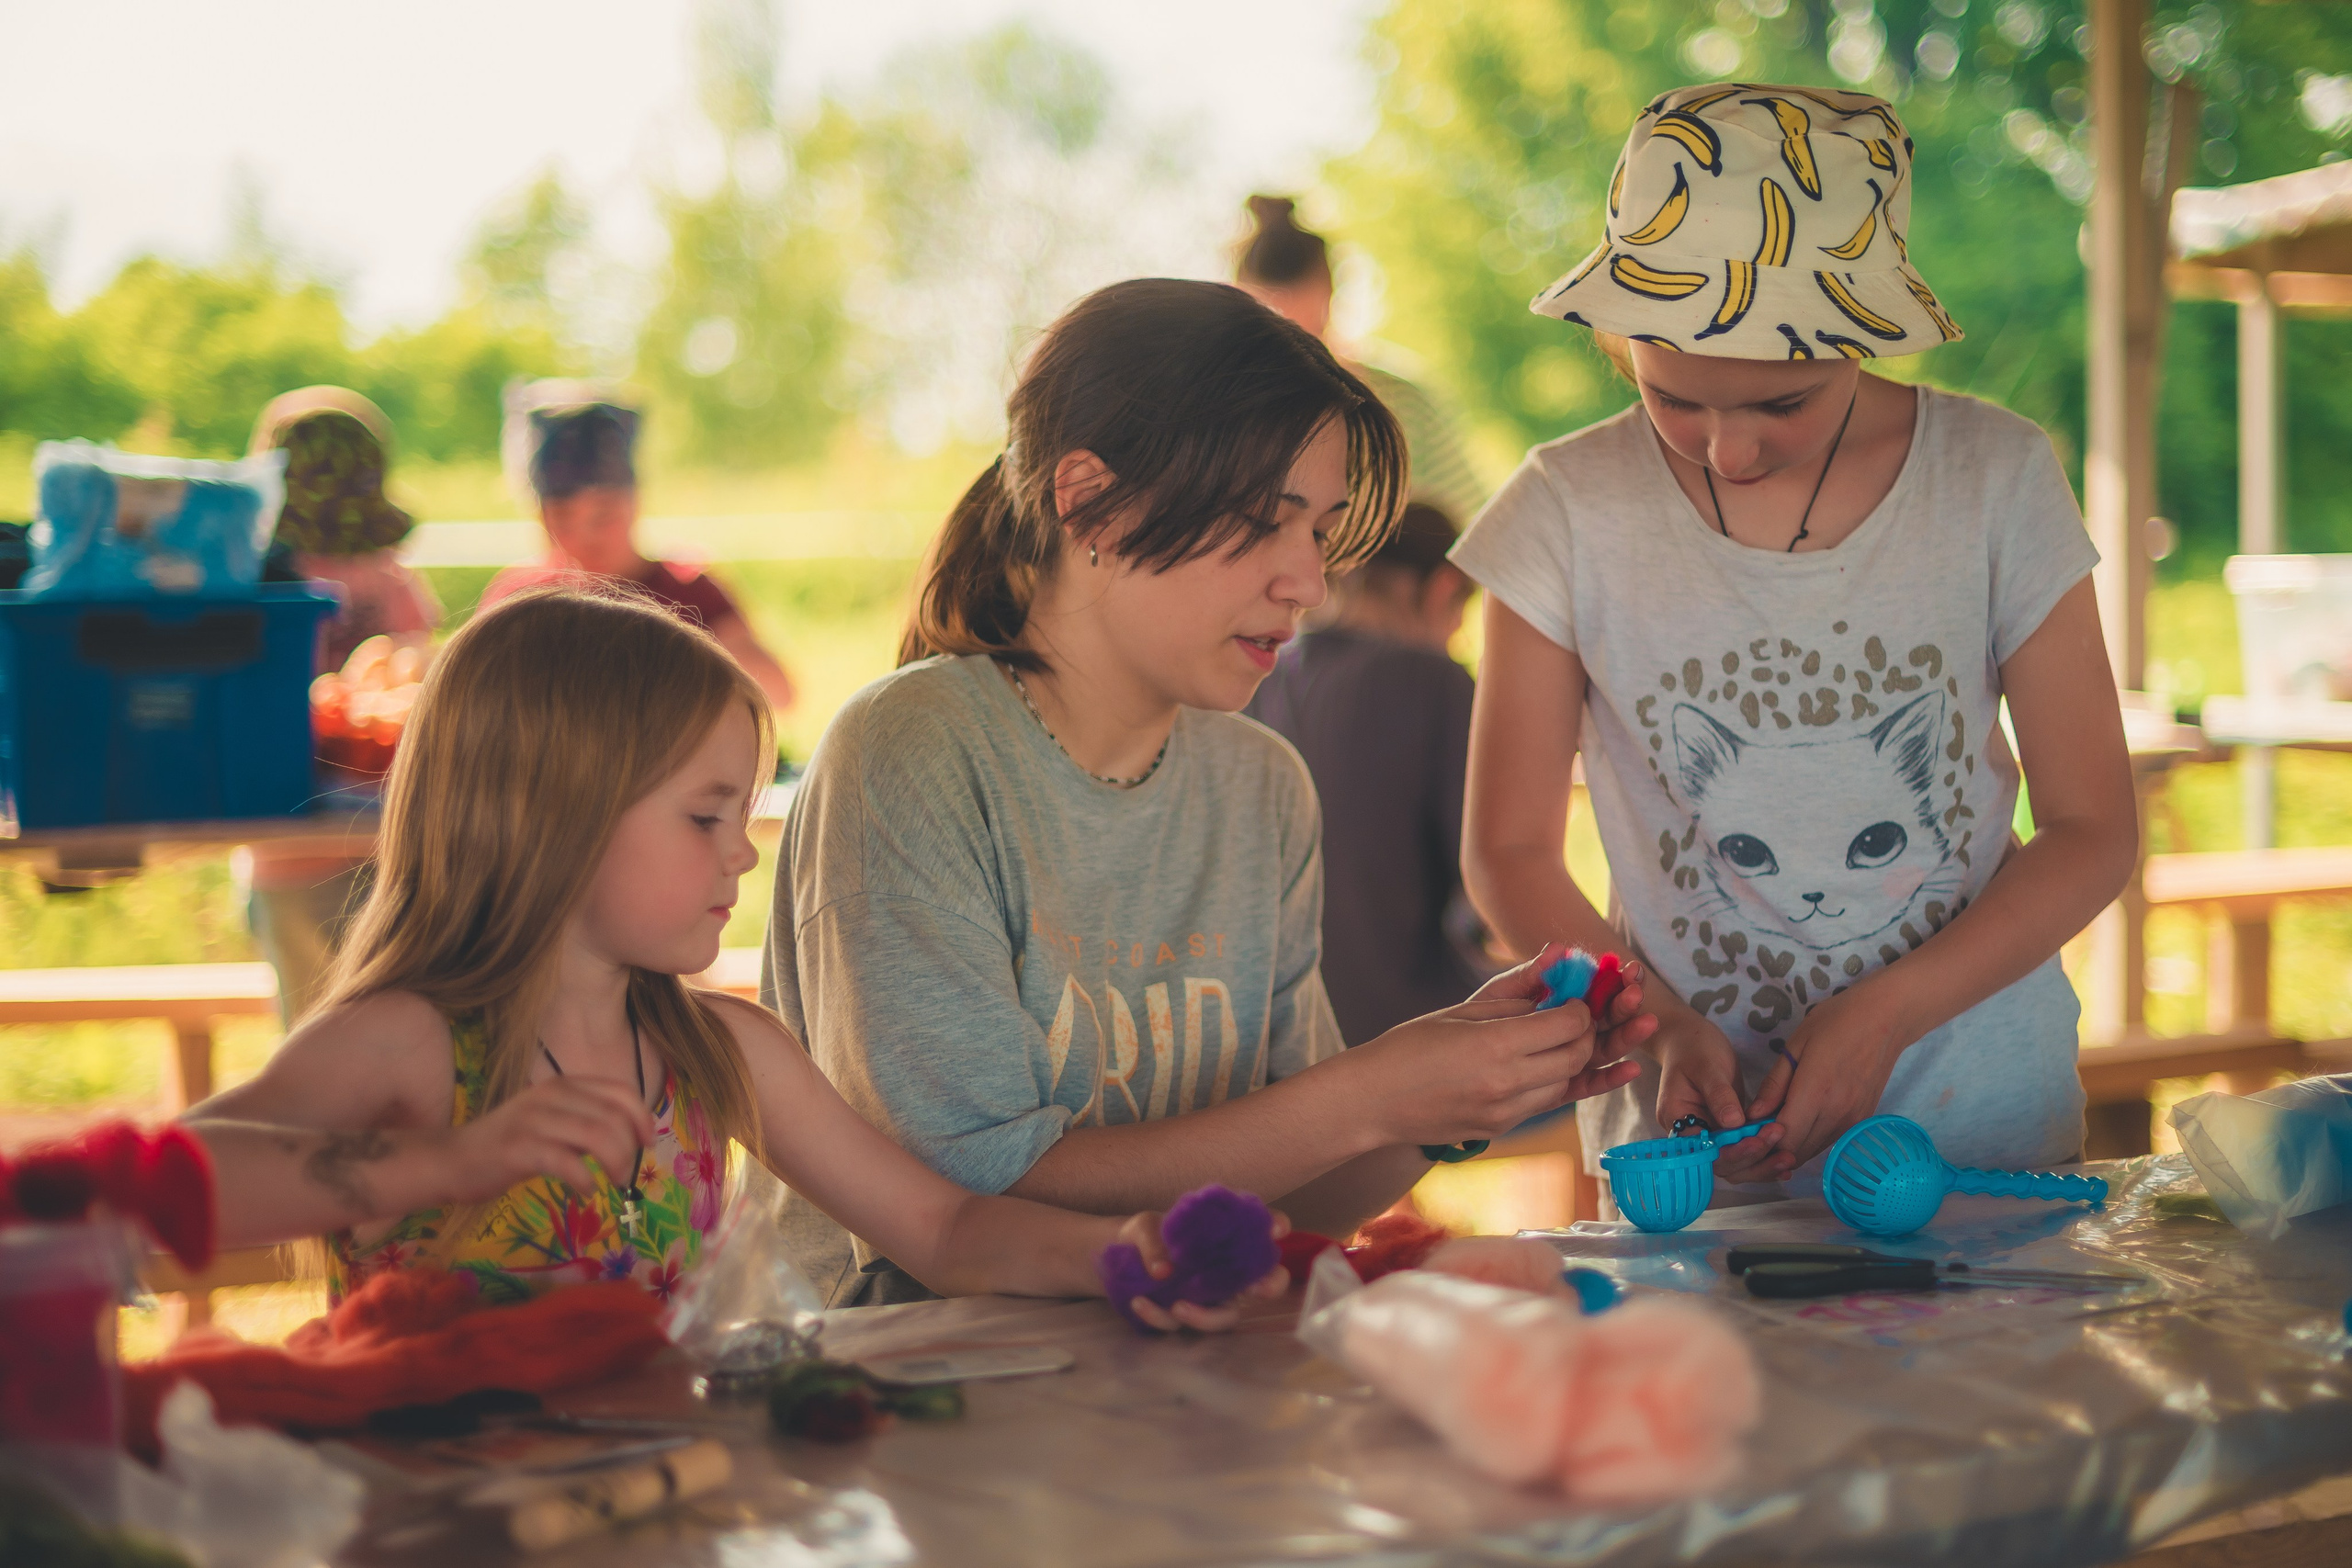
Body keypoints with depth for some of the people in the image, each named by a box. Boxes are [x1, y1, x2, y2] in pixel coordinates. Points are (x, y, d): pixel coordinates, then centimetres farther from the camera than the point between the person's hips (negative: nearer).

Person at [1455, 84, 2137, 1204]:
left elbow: (2092, 829, 1)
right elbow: (1507, 851, 2)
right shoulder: (1571, 511, -5)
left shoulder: (1996, 479, -3)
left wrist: (1883, 1013, -12)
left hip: (1982, 1125, 0)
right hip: (1696, 1139, 0)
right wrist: (1657, 1021, -15)